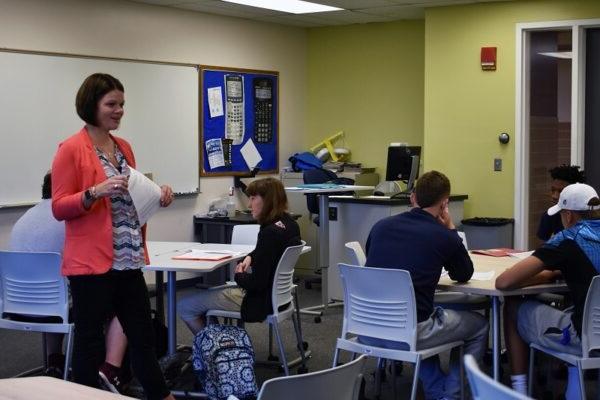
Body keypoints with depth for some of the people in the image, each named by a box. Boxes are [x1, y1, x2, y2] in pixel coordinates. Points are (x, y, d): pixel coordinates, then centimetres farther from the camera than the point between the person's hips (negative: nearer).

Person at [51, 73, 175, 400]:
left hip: (128, 261, 7)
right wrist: (95, 192, -25)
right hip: (91, 262, -7)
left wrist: (156, 196, 3)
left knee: (143, 335, 15)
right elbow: (59, 208, -10)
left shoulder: (124, 147, 13)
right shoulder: (71, 149, -9)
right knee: (90, 341, 2)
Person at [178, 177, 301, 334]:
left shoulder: (270, 233, -26)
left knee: (184, 306, -4)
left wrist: (239, 276, -5)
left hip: (261, 300, -10)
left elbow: (257, 283, -25)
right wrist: (250, 257, 5)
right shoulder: (289, 224, 2)